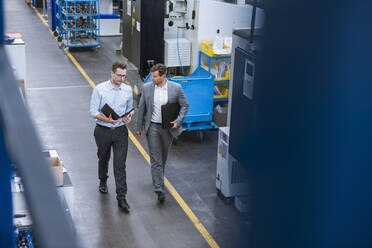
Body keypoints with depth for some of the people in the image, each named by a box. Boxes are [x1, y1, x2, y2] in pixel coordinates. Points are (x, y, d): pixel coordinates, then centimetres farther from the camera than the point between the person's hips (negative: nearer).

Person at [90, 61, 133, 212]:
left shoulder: (127, 90, 1)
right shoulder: (99, 89, -9)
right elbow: (93, 111, -10)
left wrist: (129, 117, -9)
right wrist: (108, 119, -26)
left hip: (120, 131, 1)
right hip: (103, 131, -1)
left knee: (120, 164, -5)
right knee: (103, 159, 19)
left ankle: (121, 198, -3)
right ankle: (103, 182, 49)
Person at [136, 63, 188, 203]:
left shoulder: (176, 88, -9)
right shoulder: (147, 88, -4)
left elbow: (184, 105, 1)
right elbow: (141, 108, 4)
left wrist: (178, 121, -11)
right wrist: (139, 127, 8)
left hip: (168, 127, 1)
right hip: (152, 127, 0)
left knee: (163, 156, 18)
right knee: (155, 158, -5)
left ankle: (159, 176, 44)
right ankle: (159, 189, -5)